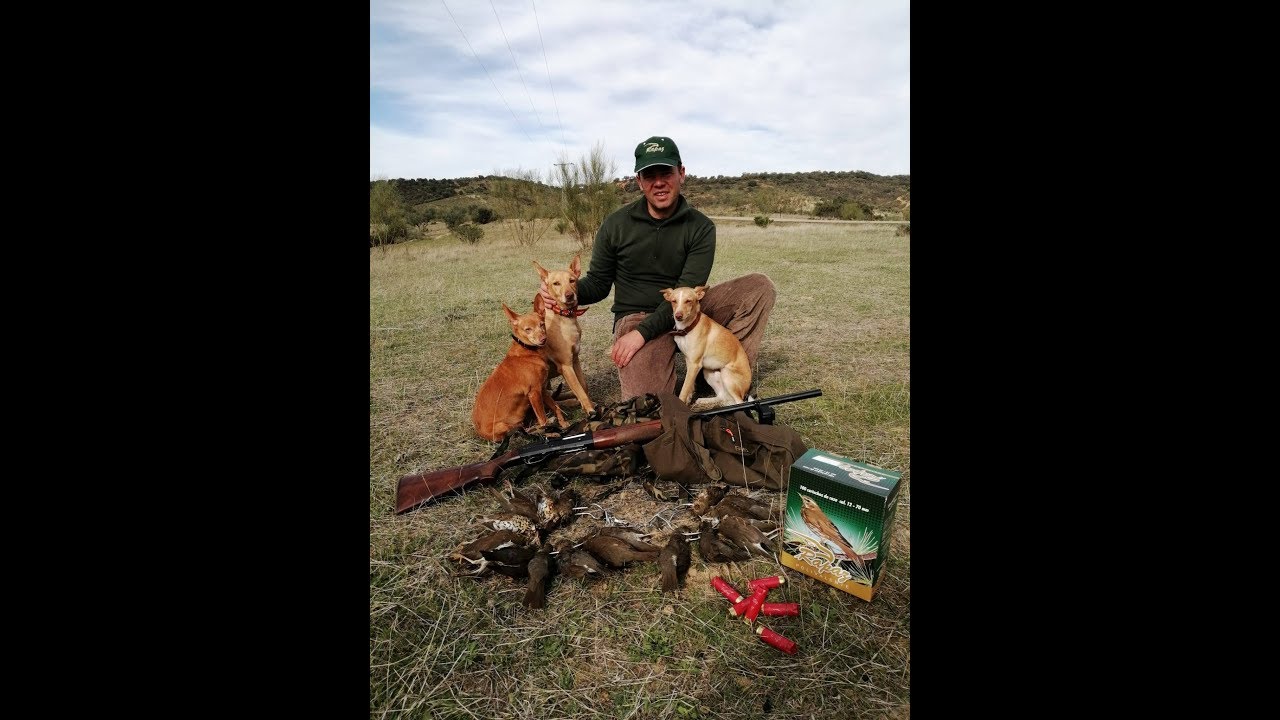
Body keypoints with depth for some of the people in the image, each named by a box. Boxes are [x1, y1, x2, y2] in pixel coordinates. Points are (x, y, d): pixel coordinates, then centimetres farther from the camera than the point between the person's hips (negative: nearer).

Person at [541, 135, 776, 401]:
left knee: (760, 286, -15)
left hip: (685, 311, 2)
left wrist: (642, 332, -25)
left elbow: (686, 293, -15)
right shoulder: (616, 224, -3)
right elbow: (598, 283, 3)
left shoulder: (700, 227, -6)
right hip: (636, 316, -2)